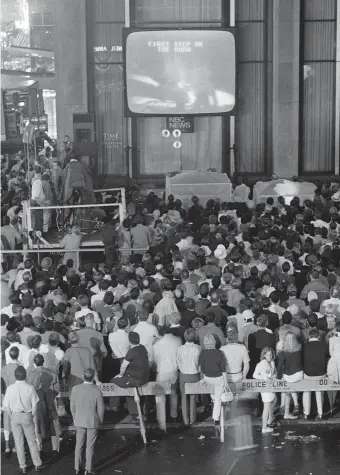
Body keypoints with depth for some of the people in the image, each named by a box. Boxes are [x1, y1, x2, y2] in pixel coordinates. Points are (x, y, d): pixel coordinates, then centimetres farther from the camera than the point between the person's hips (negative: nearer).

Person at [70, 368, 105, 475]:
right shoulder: (97, 391, -20)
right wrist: (100, 420, 6)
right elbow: (101, 408, -11)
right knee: (90, 446, 9)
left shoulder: (75, 389, -13)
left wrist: (75, 418, 13)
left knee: (79, 445, 15)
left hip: (79, 422, 2)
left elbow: (72, 406, -3)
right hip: (93, 422, -2)